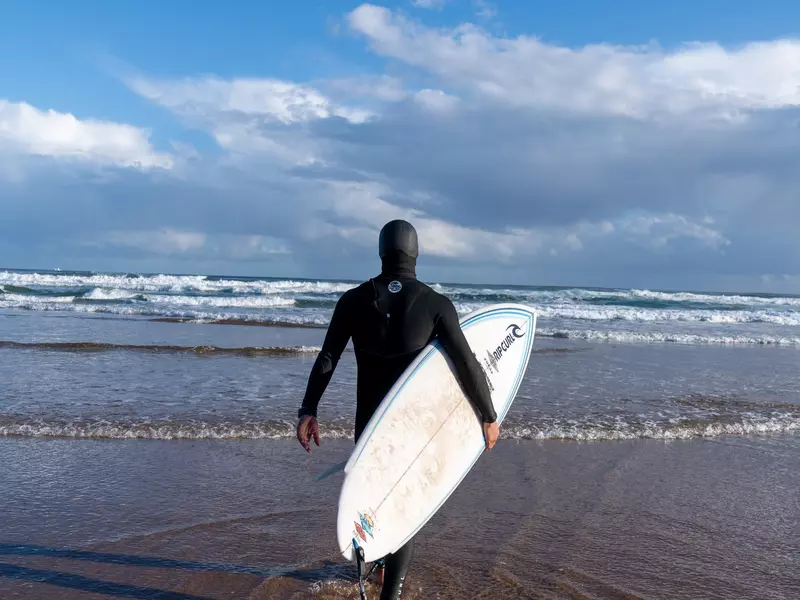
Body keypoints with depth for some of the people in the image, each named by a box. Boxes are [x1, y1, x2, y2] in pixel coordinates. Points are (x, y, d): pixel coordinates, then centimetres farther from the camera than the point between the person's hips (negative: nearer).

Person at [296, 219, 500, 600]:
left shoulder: (353, 300, -5)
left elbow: (326, 360, -6)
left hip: (369, 419, 3)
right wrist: (489, 416, -3)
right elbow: (467, 365, -12)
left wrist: (308, 410, 0)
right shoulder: (436, 304, -11)